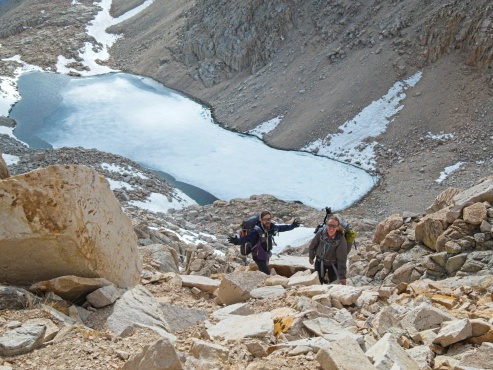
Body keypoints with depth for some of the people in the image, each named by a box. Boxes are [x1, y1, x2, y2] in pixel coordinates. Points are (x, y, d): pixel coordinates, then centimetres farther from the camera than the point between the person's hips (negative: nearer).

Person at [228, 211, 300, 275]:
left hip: (266, 254, 8)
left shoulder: (273, 227, -9)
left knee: (264, 272, 25)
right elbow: (247, 237, -44)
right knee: (266, 274, -14)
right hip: (258, 255, -8)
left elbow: (283, 227, 11)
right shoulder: (257, 230, -30)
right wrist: (237, 241, -61)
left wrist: (292, 226, 21)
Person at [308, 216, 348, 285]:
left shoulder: (341, 240, -29)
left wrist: (342, 276, -30)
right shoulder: (321, 233, -23)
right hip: (319, 262, 3)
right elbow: (313, 244, -2)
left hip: (333, 264, -2)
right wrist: (311, 256, 12)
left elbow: (342, 259, -26)